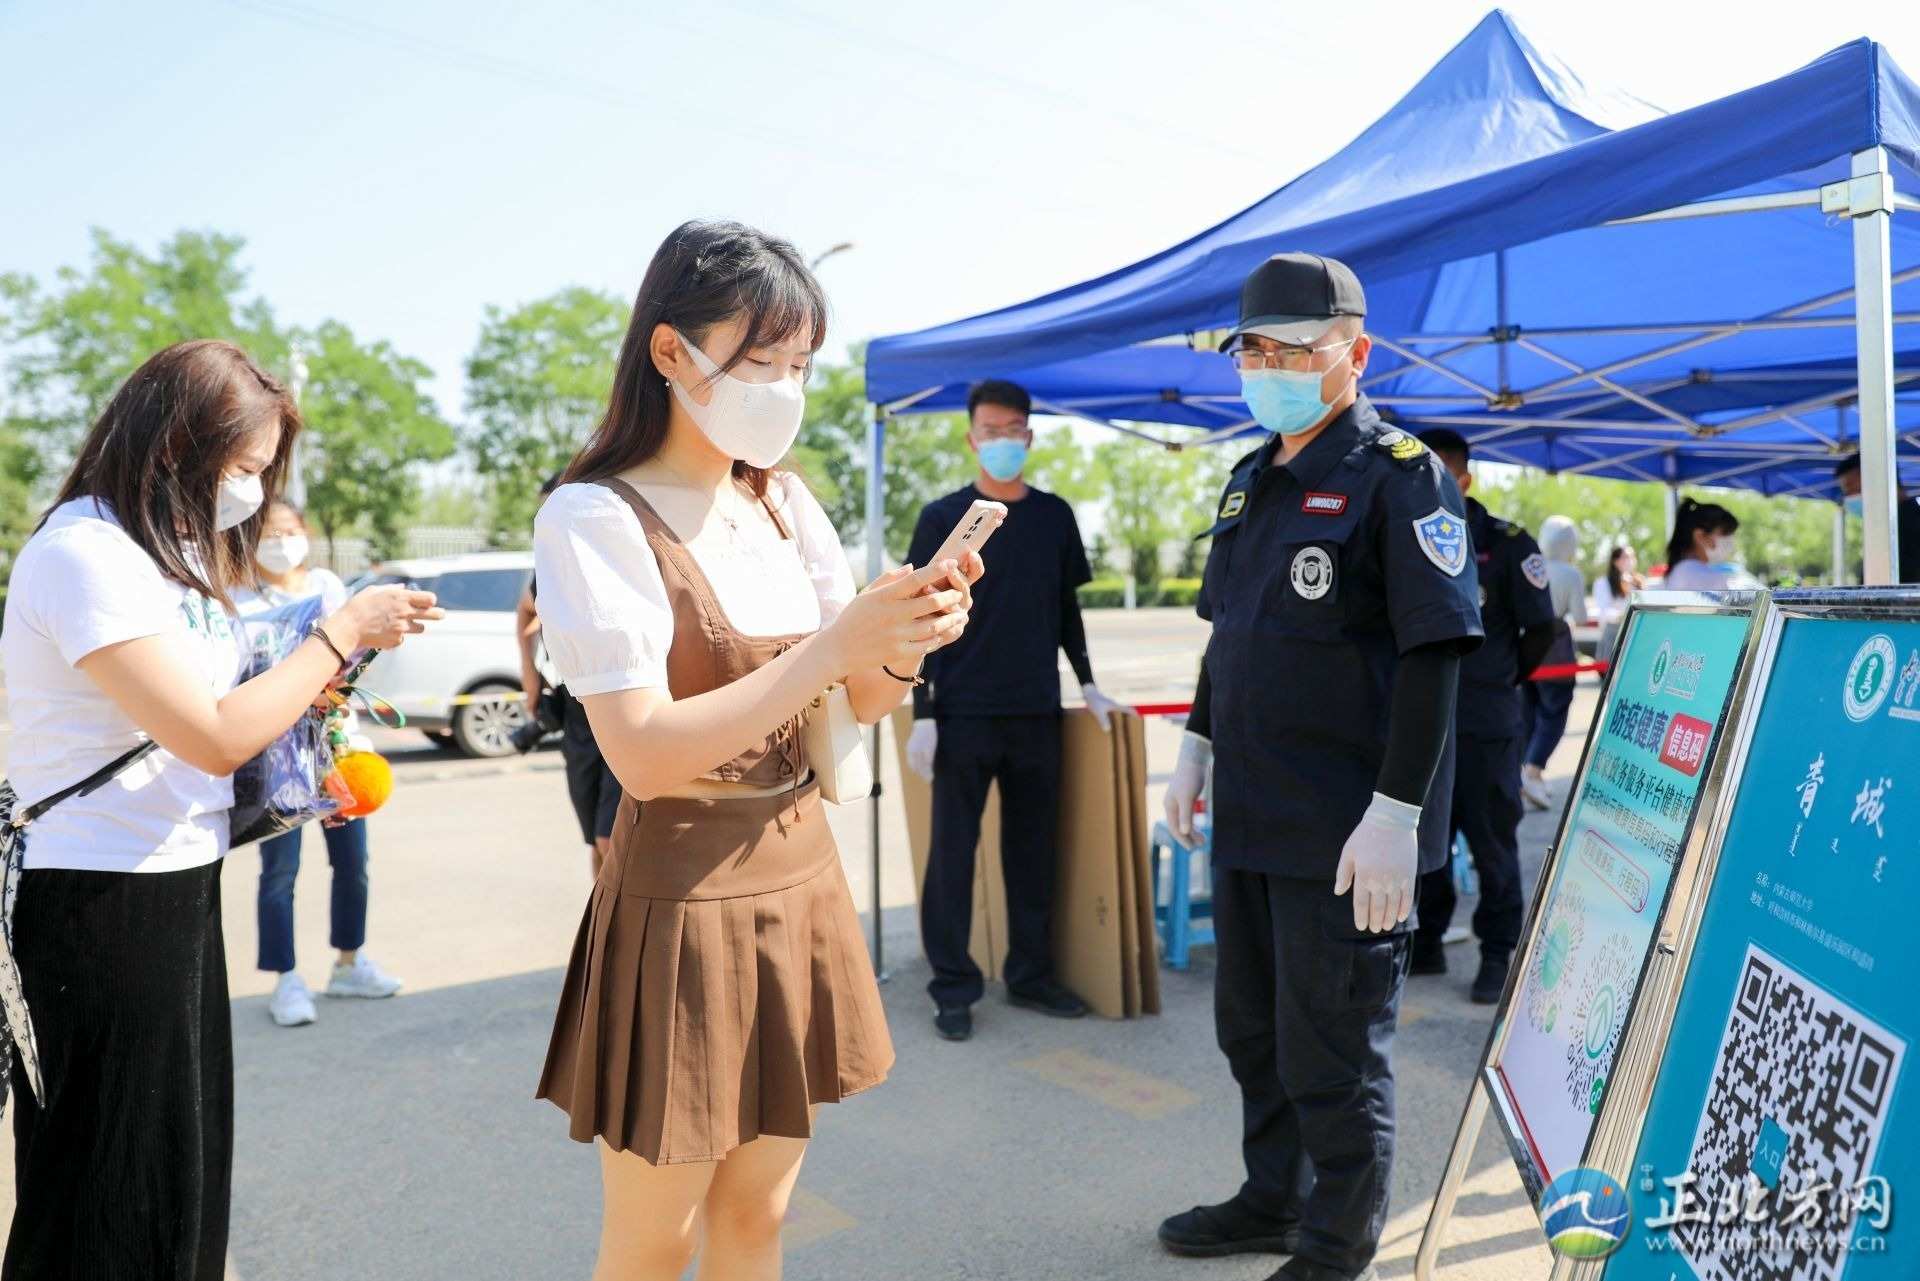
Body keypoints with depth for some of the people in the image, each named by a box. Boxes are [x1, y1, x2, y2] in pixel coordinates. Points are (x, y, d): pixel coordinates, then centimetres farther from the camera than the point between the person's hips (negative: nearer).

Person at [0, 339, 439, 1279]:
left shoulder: (168, 550, 13)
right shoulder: (83, 552, -18)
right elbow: (214, 736, -23)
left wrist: (307, 689, 1)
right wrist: (344, 630, -15)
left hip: (178, 889, 9)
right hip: (101, 908, -9)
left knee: (185, 1176, 18)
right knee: (110, 1204, 5)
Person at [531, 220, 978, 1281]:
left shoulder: (786, 503, 6)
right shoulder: (596, 517, -13)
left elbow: (867, 701, 8)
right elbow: (644, 756, -23)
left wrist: (909, 633, -14)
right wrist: (835, 642, -27)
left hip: (801, 878, 6)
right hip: (683, 902, -6)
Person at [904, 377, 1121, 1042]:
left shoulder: (1054, 516, 9)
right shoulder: (942, 518, -1)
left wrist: (1088, 685, 11)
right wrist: (922, 716, -8)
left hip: (1037, 713, 3)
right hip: (962, 713, -3)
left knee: (1034, 850, 10)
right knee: (953, 851, 2)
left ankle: (1032, 975, 22)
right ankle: (954, 987, 12)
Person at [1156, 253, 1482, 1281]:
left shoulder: (1399, 476, -12)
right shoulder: (1251, 481, 12)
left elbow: (1432, 652, -18)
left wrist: (1395, 814, -22)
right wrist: (1198, 746, 18)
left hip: (1342, 834, -8)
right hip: (1248, 814, 8)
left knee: (1332, 1053, 5)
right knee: (1252, 1027, 21)